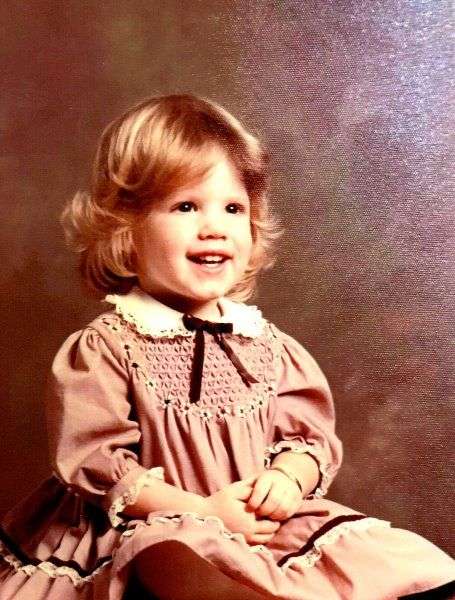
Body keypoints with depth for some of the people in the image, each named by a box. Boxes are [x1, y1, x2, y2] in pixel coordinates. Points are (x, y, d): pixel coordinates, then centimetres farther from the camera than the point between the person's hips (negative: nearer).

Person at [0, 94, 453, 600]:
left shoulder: (267, 344, 8)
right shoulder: (106, 347, -6)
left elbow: (312, 436, 11)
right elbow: (97, 465, -10)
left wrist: (288, 478, -13)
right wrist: (203, 510, -18)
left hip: (266, 524, 4)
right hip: (158, 529, -4)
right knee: (174, 557, -39)